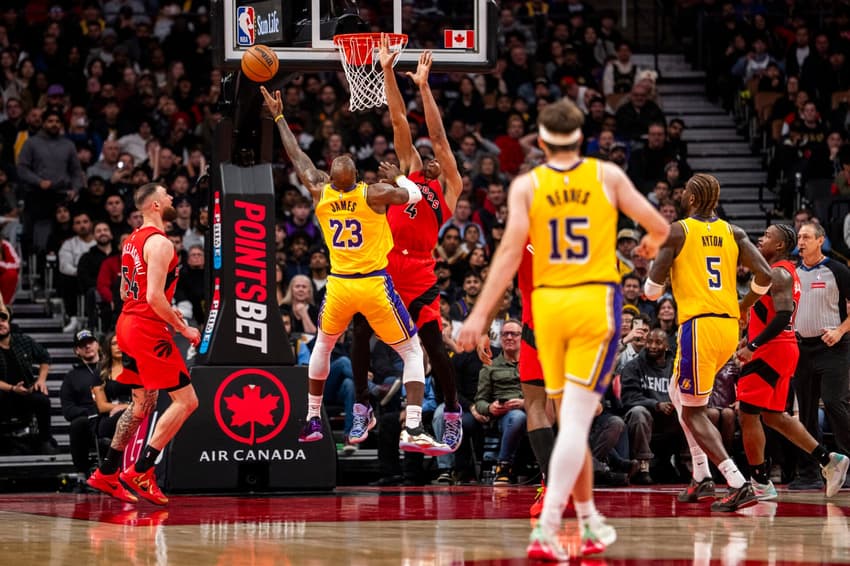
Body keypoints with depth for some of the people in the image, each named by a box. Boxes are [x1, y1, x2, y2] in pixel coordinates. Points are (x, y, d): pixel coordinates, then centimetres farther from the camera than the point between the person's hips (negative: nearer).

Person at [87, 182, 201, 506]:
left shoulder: (133, 240, 14)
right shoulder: (159, 243, -16)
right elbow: (154, 296, -24)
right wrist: (182, 328, -14)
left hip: (128, 323, 10)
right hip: (148, 330, -10)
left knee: (143, 404, 20)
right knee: (186, 401, -7)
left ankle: (106, 473, 22)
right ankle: (140, 474, -9)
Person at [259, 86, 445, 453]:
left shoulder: (319, 192, -2)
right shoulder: (374, 194, -13)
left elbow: (297, 157, 12)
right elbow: (415, 195, 2)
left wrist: (278, 117, 23)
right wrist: (397, 175, 22)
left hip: (339, 284, 4)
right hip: (375, 285, -4)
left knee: (323, 345, 29)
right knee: (412, 353, 3)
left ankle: (313, 420, 32)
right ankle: (413, 429, -13)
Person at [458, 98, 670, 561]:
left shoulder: (526, 185, 0)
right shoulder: (607, 176, 1)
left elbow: (511, 250, -10)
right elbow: (659, 227, 5)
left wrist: (480, 314, -11)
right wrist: (652, 244, 30)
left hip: (547, 302, 2)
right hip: (596, 301, -2)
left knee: (571, 418, 17)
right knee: (575, 420, -9)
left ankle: (588, 516, 30)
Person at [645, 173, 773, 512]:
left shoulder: (677, 231, -4)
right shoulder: (733, 233, 10)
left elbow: (653, 288, -6)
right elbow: (764, 275, 2)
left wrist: (651, 292, 19)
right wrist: (745, 305, 21)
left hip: (698, 325, -6)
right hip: (729, 325, 6)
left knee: (693, 413, 0)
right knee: (679, 392, 26)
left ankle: (739, 485, -16)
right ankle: (701, 477, 19)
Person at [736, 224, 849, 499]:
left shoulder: (778, 273, -15)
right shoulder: (784, 272, 17)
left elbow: (782, 317, -25)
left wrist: (753, 346, -25)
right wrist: (748, 340, 21)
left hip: (771, 351, -10)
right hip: (783, 350, 10)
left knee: (748, 414, -4)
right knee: (773, 416, 16)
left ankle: (760, 483, -1)